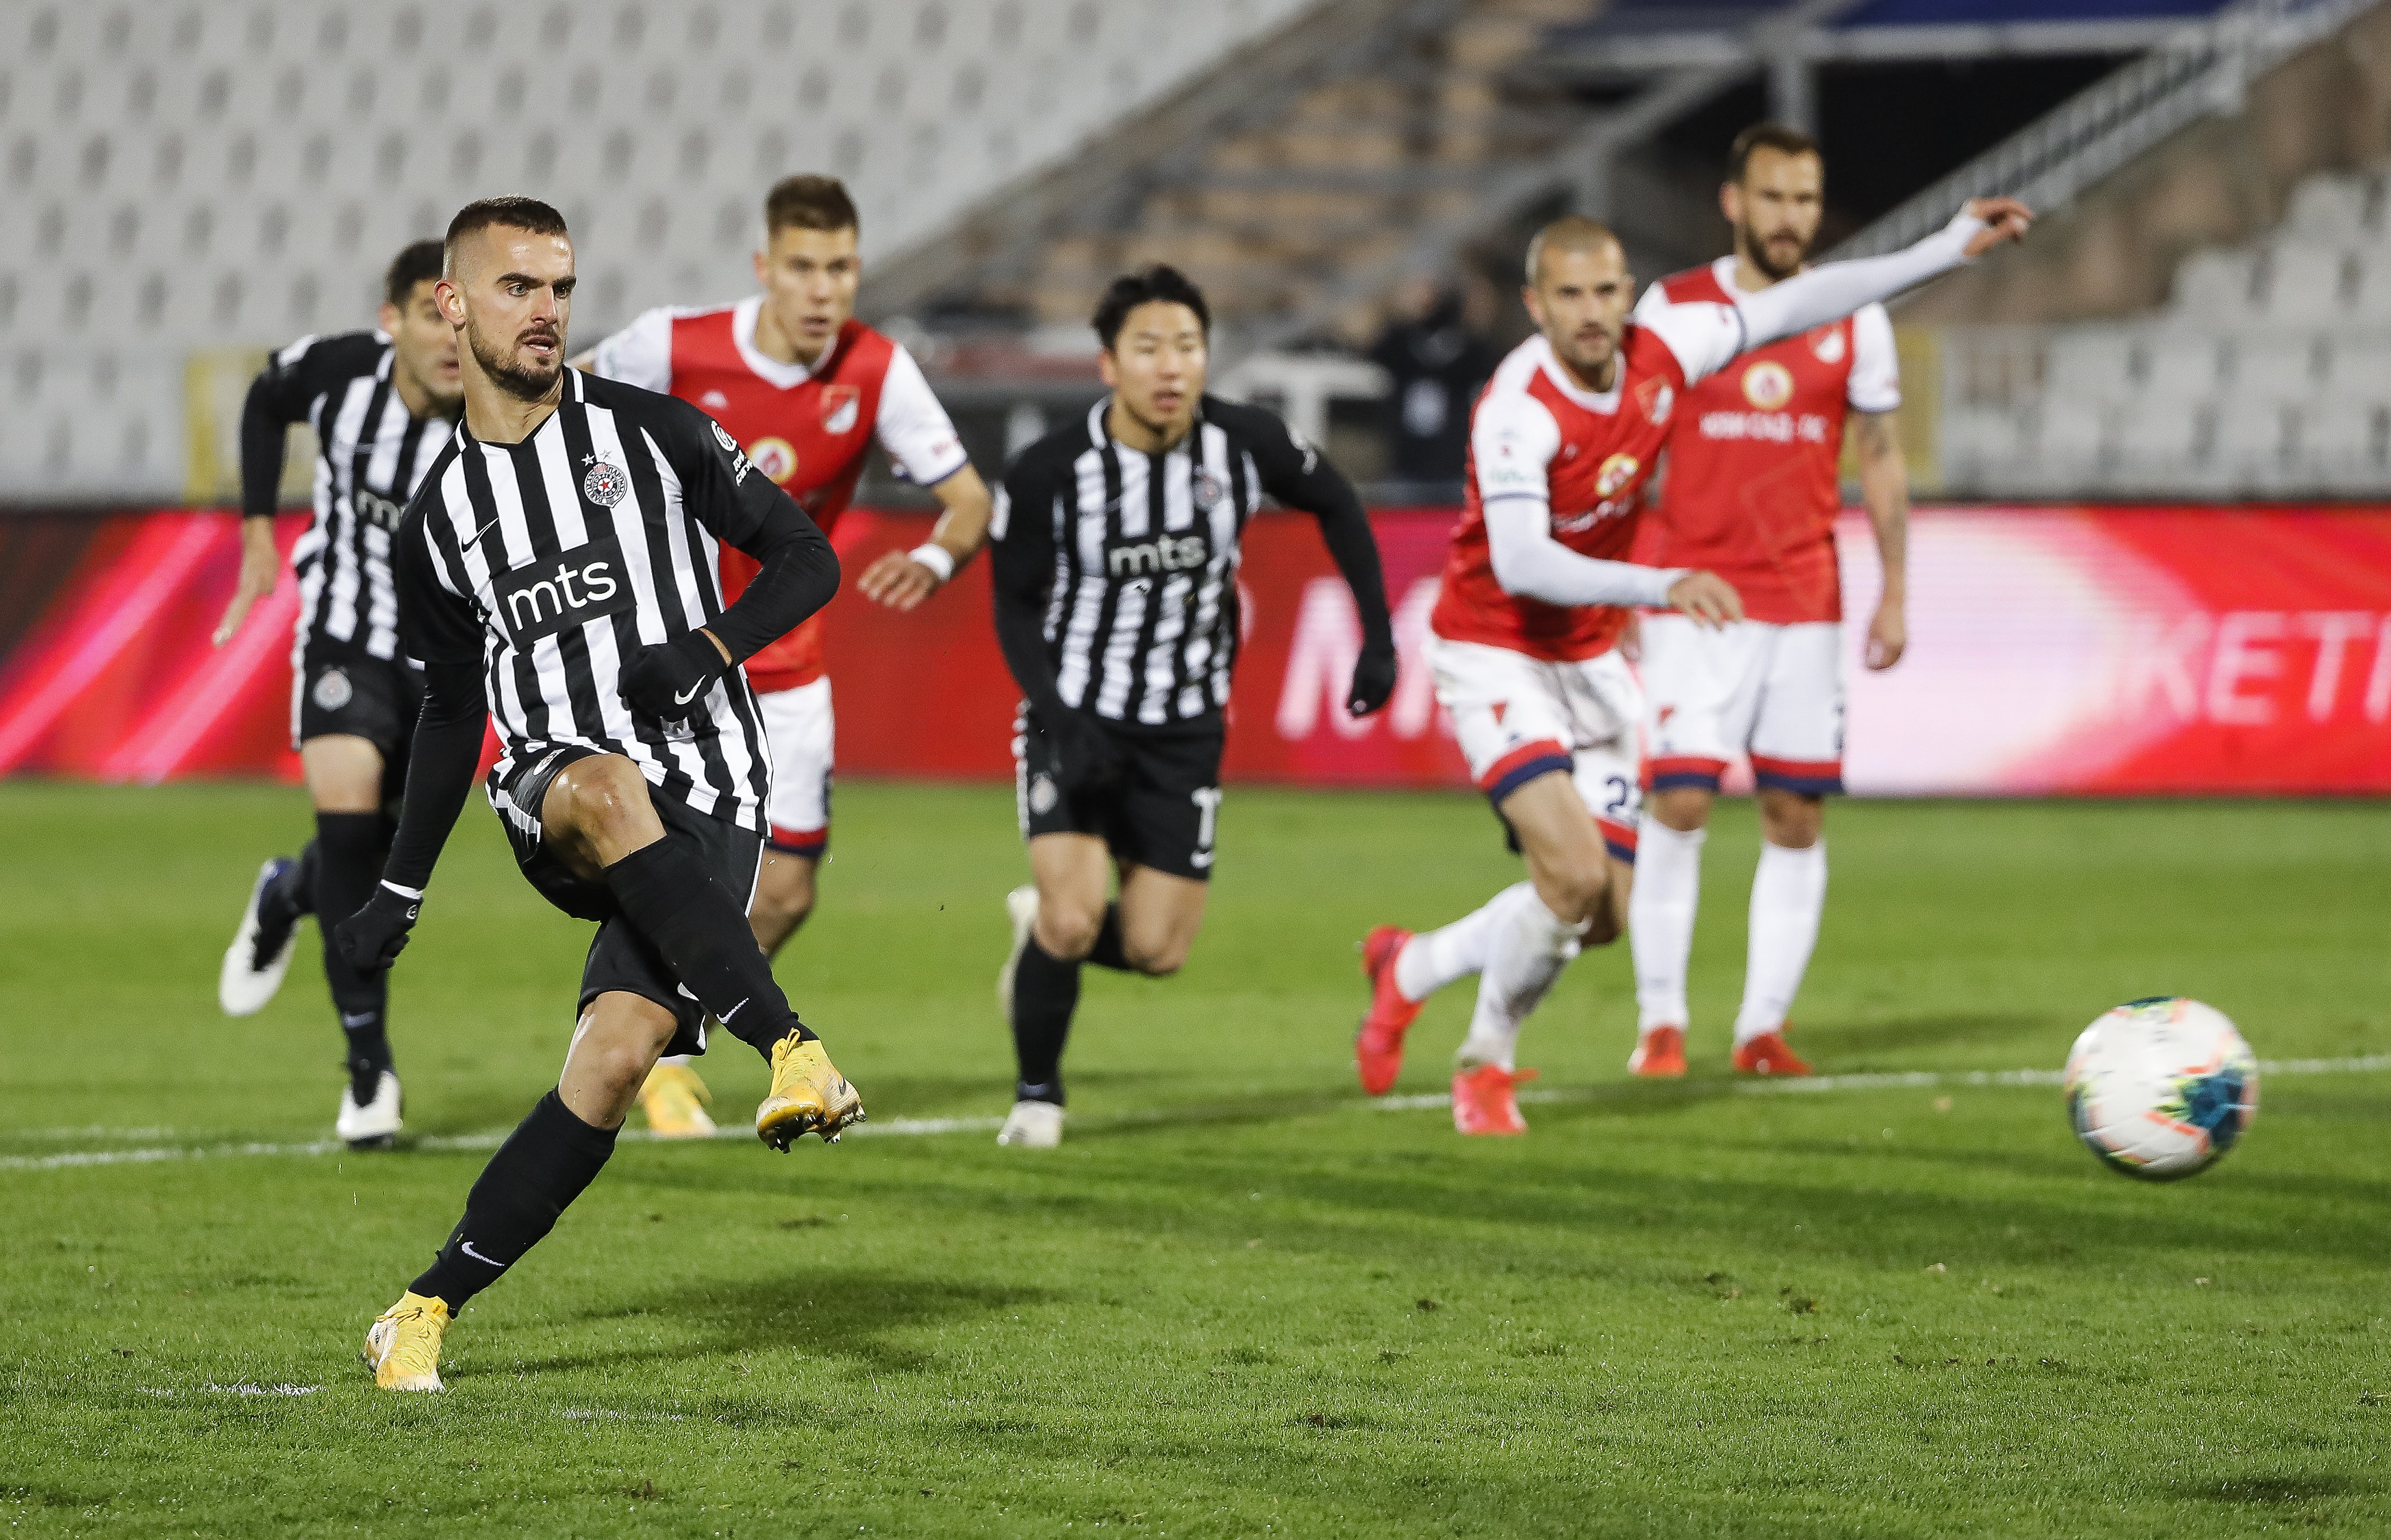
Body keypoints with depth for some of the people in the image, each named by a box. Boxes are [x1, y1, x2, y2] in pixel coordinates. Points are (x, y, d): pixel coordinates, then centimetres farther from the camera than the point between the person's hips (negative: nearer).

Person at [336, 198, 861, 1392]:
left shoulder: (651, 433, 5)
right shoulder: (437, 520, 12)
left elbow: (805, 560, 7)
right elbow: (453, 709, 22)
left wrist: (709, 647, -11)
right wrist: (398, 893, 20)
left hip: (704, 797, -1)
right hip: (551, 793, 1)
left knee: (617, 1058, -21)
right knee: (609, 790, -39)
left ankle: (431, 1306, -10)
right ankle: (793, 1053, -41)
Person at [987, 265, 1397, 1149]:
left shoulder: (1246, 444, -13)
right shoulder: (1048, 476, -18)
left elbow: (1336, 506, 8)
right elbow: (1015, 611, -5)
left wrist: (1378, 636, 4)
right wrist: (1059, 719, -20)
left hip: (1184, 728, 3)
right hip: (1076, 716, -2)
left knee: (1156, 951, -2)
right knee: (1073, 922, -18)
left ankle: (1045, 924, 32)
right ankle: (1037, 1095, 7)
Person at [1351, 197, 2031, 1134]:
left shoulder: (1661, 352, -9)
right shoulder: (1519, 408, -27)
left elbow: (1796, 304, 3)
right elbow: (1519, 564, -39)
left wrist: (1950, 248, 2)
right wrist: (1661, 587, -50)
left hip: (1590, 659, 7)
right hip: (1494, 653, -7)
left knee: (1609, 911, 8)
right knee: (1573, 874, -22)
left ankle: (1410, 968, 31)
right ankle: (1486, 1066, 2)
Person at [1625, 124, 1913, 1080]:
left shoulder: (1854, 320, 7)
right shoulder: (1672, 308, 1)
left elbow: (1881, 458, 13)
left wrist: (1895, 593, 8)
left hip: (1806, 600, 2)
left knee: (1797, 815, 0)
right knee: (1678, 802, -11)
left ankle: (1764, 1025, 7)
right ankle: (1660, 1020, -2)